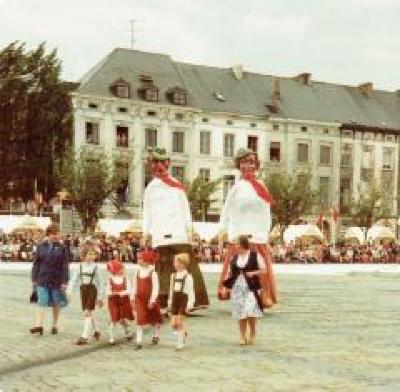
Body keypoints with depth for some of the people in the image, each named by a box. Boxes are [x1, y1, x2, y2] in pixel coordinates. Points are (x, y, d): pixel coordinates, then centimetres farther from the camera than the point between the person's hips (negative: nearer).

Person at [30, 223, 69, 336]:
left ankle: (55, 325, 22)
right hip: (42, 280, 0)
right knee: (41, 302, -6)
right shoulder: (41, 247, 2)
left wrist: (64, 281, -8)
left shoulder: (61, 248, -2)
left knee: (56, 303, 10)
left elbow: (65, 266, -3)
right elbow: (36, 264, 6)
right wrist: (34, 279, 4)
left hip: (57, 280, 0)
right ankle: (39, 325, -8)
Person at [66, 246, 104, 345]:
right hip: (83, 290, 4)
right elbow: (73, 280, 3)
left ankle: (85, 337, -7)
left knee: (88, 313, -10)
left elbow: (99, 282, 3)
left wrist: (100, 297, 4)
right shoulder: (80, 267, 5)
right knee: (88, 313, 12)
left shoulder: (95, 267, -2)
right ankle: (96, 330, 35)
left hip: (92, 290, -4)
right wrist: (69, 292, -7)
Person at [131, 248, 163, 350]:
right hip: (139, 299, 3)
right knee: (139, 320, -6)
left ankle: (156, 336, 40)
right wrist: (133, 298, 7)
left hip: (150, 300, -3)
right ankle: (139, 342, -5)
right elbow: (134, 286, 8)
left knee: (153, 319, 16)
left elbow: (155, 288, -13)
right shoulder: (137, 272, 2)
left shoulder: (152, 273, -12)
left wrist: (152, 300, -16)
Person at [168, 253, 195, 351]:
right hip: (175, 300, 6)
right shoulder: (173, 276, 10)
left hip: (183, 300, -6)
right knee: (173, 323, 2)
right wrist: (170, 302, 14)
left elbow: (191, 291, -10)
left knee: (179, 322, -5)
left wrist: (189, 304, -13)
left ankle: (180, 343, 7)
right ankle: (183, 333, 31)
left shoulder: (188, 276, -10)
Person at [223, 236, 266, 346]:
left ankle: (252, 335, 9)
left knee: (250, 312, -11)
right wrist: (228, 282, 2)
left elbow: (263, 270, 1)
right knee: (240, 313, 3)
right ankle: (242, 337, 12)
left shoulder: (255, 256, -2)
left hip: (250, 287, -4)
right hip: (237, 287, 4)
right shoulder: (235, 257, 12)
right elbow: (232, 272, 20)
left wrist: (253, 273, -15)